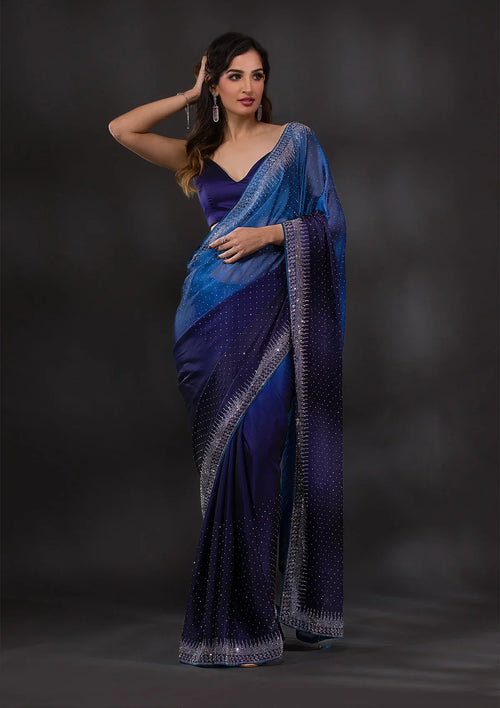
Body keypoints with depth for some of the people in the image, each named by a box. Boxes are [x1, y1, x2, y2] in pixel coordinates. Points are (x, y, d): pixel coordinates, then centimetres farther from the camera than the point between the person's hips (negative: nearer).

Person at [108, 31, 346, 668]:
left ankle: (253, 618, -6)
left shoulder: (296, 141, 7)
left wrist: (268, 233, -11)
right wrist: (192, 94, 9)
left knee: (254, 453, -12)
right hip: (213, 315, 3)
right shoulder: (199, 154, 14)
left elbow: (330, 220, 3)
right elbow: (121, 129, 2)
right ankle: (232, 617, 11)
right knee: (228, 459, 4)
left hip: (272, 312, -3)